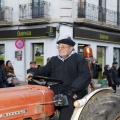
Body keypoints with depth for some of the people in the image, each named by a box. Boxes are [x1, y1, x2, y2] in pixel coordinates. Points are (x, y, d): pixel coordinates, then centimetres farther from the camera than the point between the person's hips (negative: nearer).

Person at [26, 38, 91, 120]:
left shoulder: (79, 59, 0)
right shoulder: (54, 60, 21)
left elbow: (85, 76, -12)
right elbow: (45, 70, 17)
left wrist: (72, 91, -22)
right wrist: (34, 74, -7)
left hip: (72, 95, -6)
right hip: (55, 95, 6)